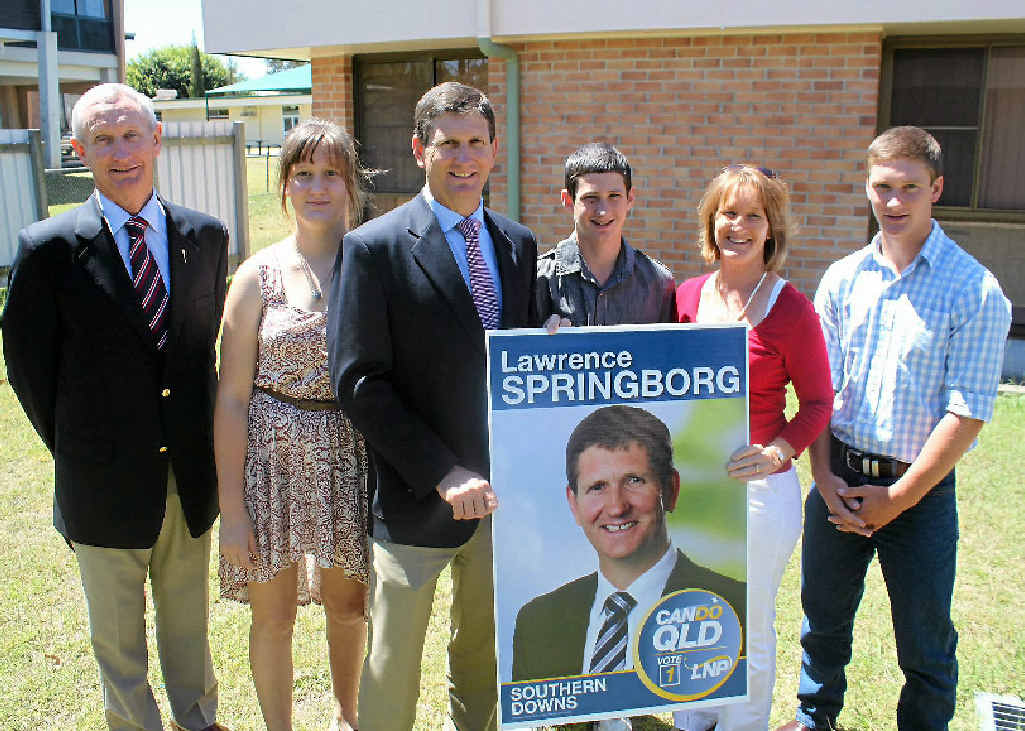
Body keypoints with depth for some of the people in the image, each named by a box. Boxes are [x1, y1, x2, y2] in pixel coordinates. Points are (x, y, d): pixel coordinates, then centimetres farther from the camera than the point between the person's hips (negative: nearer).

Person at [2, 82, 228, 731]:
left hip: (191, 475, 3)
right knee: (117, 635, 17)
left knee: (190, 621, 22)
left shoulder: (206, 235, -1)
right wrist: (73, 448, -1)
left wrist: (201, 440, 5)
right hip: (106, 482, -2)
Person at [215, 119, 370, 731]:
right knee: (274, 617, 11)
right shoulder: (259, 275, -5)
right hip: (273, 457, -1)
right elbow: (231, 399, -4)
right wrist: (232, 508, -6)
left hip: (352, 456, 1)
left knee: (349, 605, 18)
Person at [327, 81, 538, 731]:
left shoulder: (520, 245, 6)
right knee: (394, 661, 10)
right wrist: (445, 474, -18)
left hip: (504, 488, 5)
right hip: (417, 498, -4)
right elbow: (359, 382, -14)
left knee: (487, 648, 21)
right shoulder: (374, 248, -10)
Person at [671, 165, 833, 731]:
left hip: (758, 489, -5)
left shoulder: (791, 309, -13)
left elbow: (817, 403, -7)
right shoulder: (688, 296, 1)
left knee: (748, 630, 11)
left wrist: (777, 452, -23)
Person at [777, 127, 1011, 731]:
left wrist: (896, 499, -13)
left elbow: (966, 414, -12)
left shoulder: (975, 291, -10)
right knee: (824, 618, 19)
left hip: (920, 489, -4)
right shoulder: (843, 279, 3)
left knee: (925, 643, 9)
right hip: (839, 480, 4)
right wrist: (824, 476, -5)